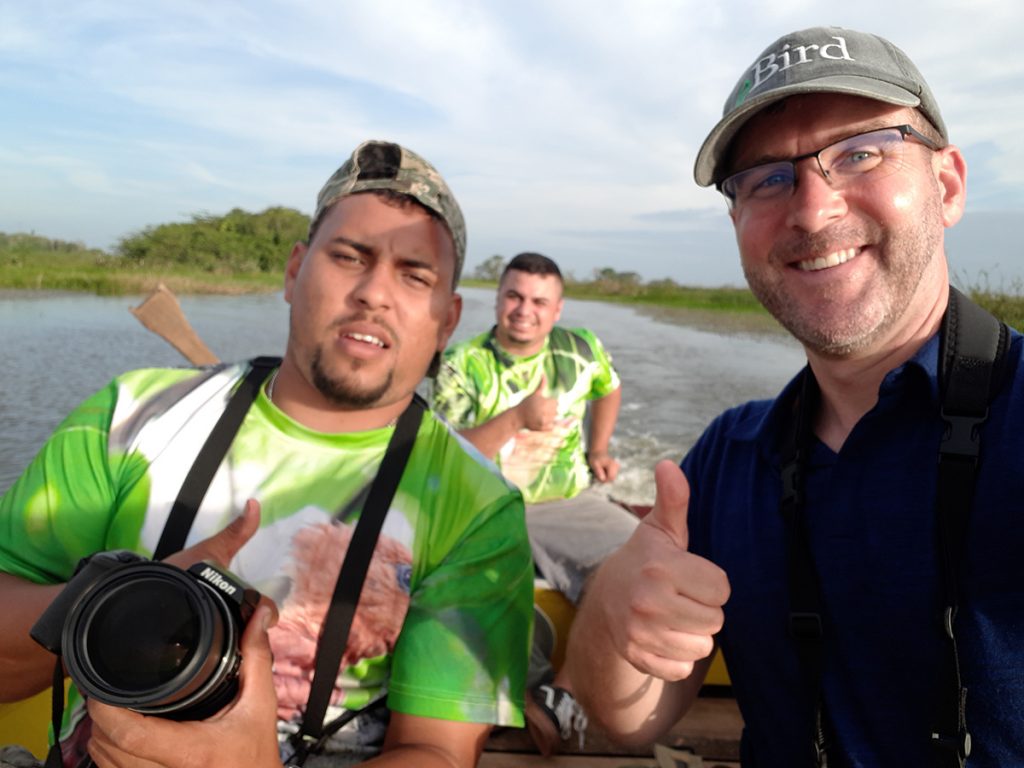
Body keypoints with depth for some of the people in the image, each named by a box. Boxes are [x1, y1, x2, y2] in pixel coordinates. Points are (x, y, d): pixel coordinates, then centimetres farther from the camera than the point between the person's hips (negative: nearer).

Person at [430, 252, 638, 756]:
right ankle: (541, 687, -15)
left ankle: (563, 696, -17)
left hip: (570, 503, 3)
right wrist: (517, 418, -23)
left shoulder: (581, 350, 6)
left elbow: (609, 388, 29)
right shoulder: (462, 365, -3)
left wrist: (598, 450, 20)